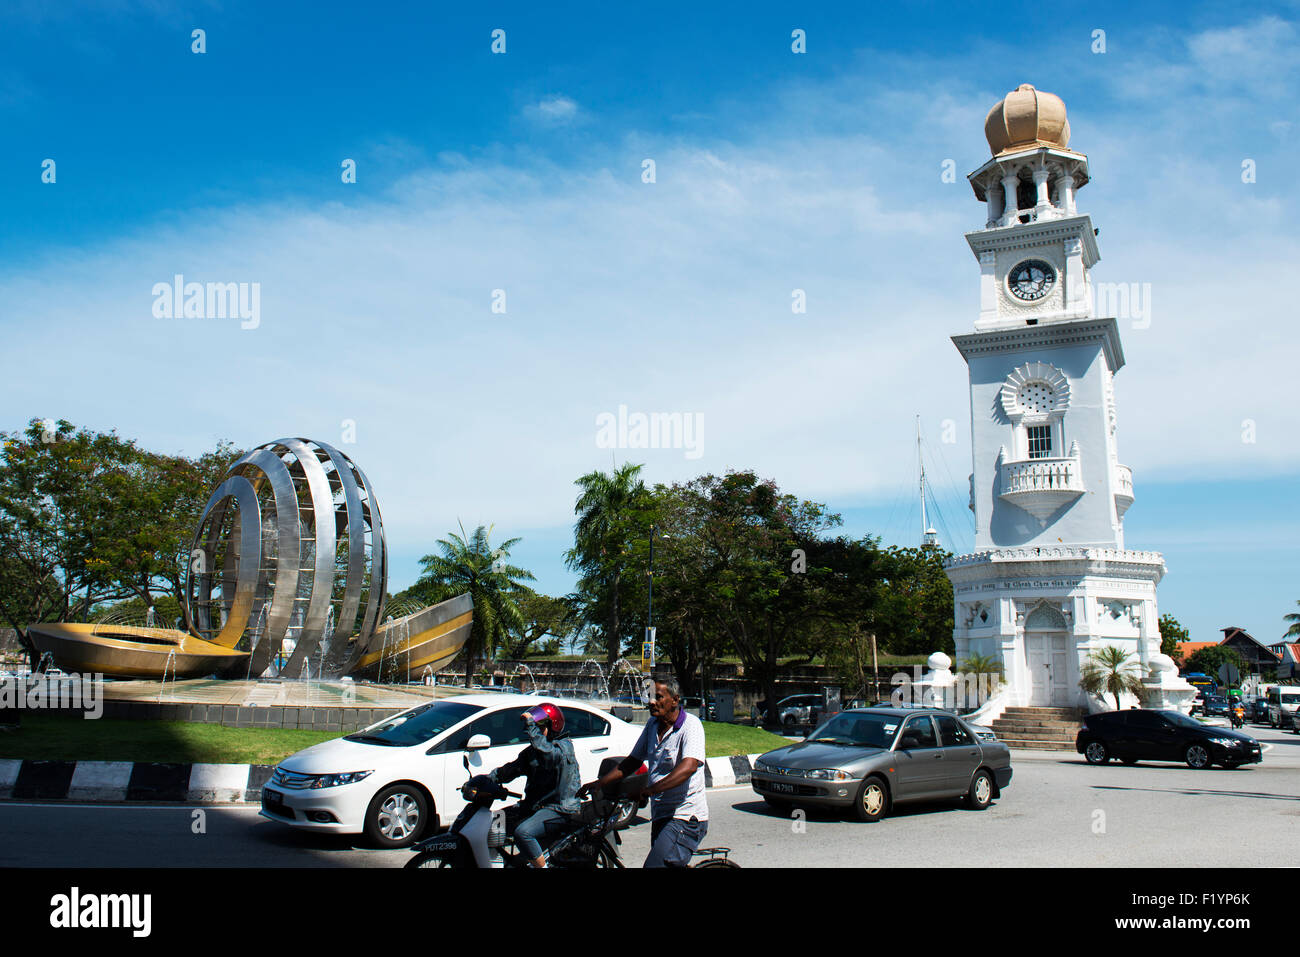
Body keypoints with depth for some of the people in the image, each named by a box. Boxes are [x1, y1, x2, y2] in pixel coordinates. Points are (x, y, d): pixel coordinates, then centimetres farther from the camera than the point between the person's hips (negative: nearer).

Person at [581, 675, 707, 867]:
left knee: (655, 864, -20)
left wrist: (651, 789, -37)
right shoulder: (652, 725, 9)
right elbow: (632, 761, 15)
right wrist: (601, 783, 3)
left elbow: (689, 766, -28)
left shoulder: (690, 725, -13)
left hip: (686, 817, -8)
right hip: (660, 816, 8)